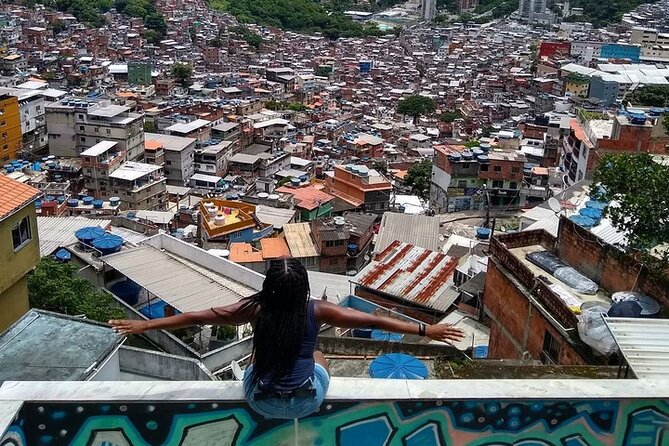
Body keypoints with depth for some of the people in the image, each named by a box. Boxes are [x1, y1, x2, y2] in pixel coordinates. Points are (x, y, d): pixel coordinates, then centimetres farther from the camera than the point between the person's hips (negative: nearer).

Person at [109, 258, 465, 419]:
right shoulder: (317, 311, -15)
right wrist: (425, 330, -8)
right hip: (306, 403, 0)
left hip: (262, 402, 1)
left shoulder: (255, 309, -13)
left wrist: (143, 325, 0)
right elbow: (374, 321, -13)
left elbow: (195, 317, -9)